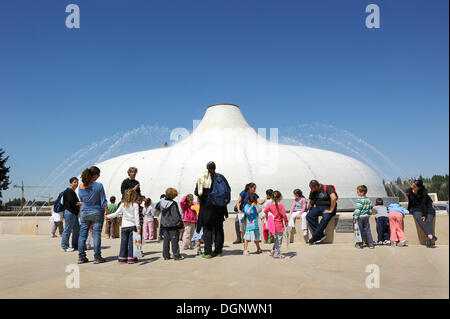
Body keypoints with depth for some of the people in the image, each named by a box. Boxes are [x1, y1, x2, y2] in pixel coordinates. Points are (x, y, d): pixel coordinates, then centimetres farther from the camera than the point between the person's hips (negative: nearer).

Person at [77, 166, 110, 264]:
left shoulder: (81, 186, -1)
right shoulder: (98, 186, -13)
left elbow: (81, 200, 12)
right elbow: (103, 202, -11)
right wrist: (108, 213, -2)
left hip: (84, 213, 4)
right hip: (97, 213, -4)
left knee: (82, 235, 10)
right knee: (97, 234, 1)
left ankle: (81, 257, 15)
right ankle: (97, 257, 5)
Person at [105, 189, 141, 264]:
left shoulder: (122, 205, 4)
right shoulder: (135, 205, -4)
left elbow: (116, 214, 7)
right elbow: (136, 216, -9)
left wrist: (107, 216, 22)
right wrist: (138, 226, -10)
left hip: (124, 226, 3)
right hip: (132, 226, -3)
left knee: (123, 242, 8)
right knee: (131, 242, 1)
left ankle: (122, 258, 12)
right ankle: (131, 258, 2)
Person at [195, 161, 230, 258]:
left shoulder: (201, 179, -4)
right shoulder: (220, 177, 0)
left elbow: (196, 193, -5)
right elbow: (228, 190, 0)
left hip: (206, 207, -1)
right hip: (219, 207, 2)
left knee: (207, 229, 4)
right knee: (218, 229, 11)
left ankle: (208, 252, 1)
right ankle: (218, 251, 13)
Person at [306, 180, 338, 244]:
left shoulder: (327, 188, -11)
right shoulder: (313, 191, 9)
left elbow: (334, 198, -24)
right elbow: (311, 202, 21)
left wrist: (331, 210, -24)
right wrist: (309, 210, 8)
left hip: (328, 208, -6)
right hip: (318, 207, 6)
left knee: (325, 218, -37)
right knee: (309, 216, -23)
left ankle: (315, 236, -28)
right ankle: (321, 235, -24)